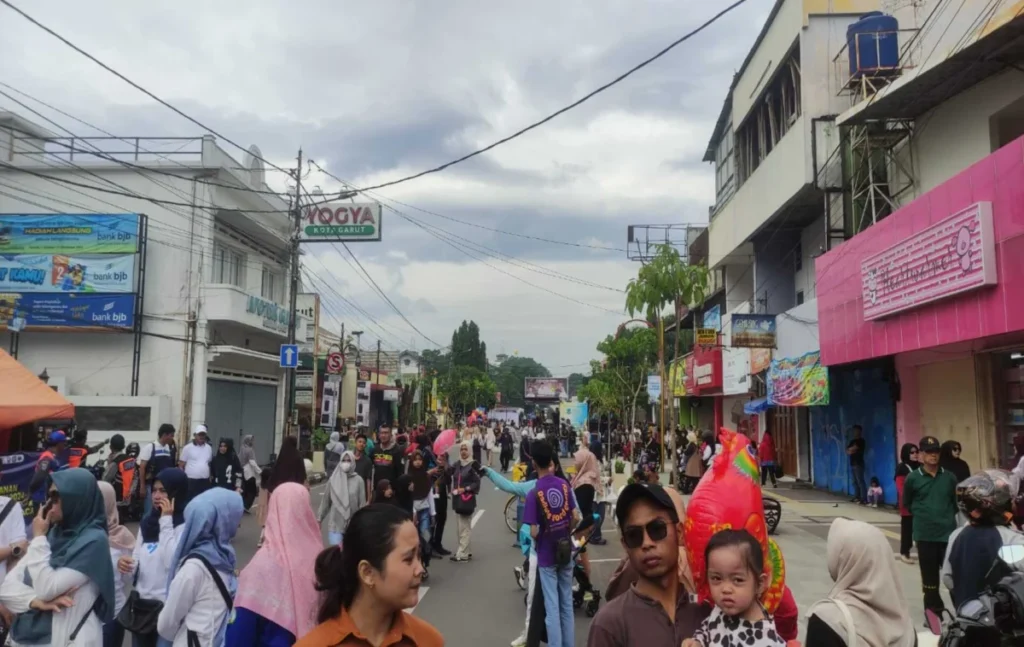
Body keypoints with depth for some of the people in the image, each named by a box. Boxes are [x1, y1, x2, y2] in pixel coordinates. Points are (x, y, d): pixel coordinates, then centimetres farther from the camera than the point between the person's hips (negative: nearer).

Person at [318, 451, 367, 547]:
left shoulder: (358, 480, -6)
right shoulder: (333, 480, -2)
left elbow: (362, 503, -3)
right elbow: (326, 501, 6)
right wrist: (319, 518, 8)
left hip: (353, 525, 0)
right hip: (335, 524, 0)